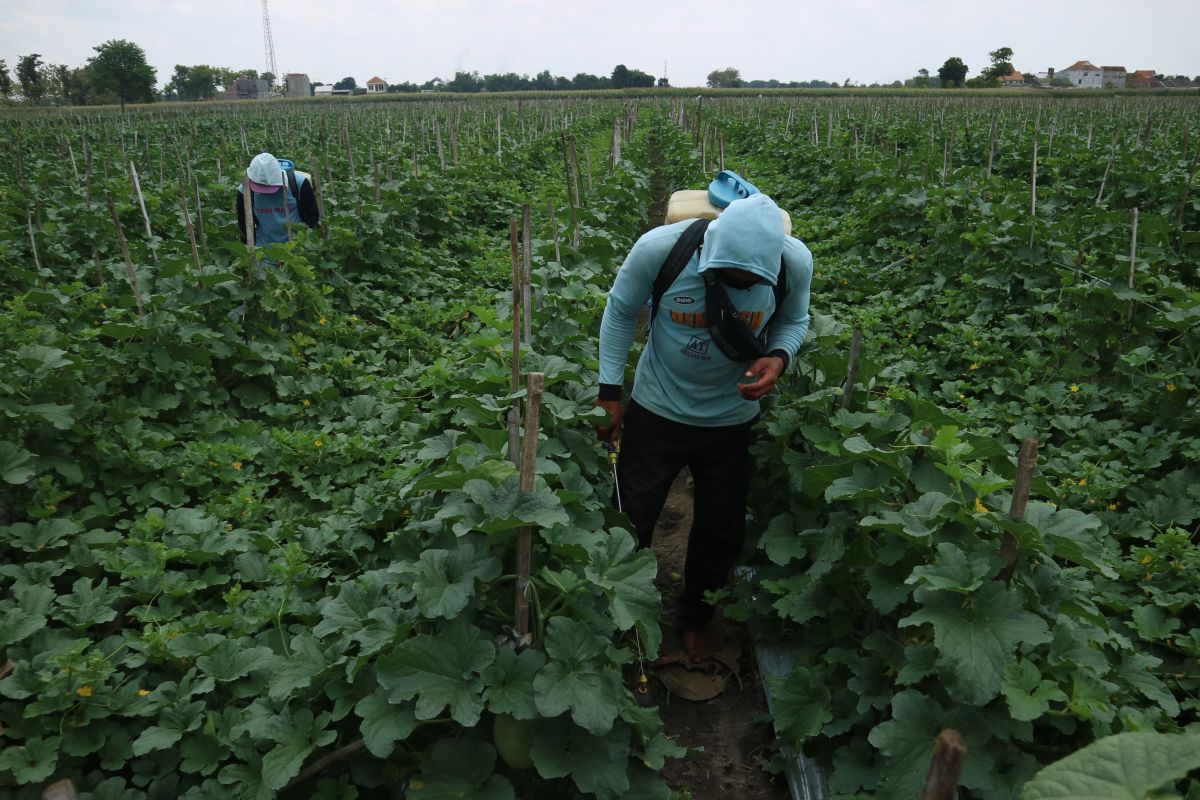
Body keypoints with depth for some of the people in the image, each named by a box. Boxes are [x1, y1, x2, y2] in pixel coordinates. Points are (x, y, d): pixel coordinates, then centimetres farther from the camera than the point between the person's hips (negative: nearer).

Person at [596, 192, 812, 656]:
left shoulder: (794, 262, -22)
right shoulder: (659, 249, -27)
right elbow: (620, 312, -9)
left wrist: (779, 357, -24)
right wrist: (609, 391, -7)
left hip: (732, 420, 2)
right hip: (657, 412, -1)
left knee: (721, 530, 17)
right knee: (631, 520, 10)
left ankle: (695, 617, 45)